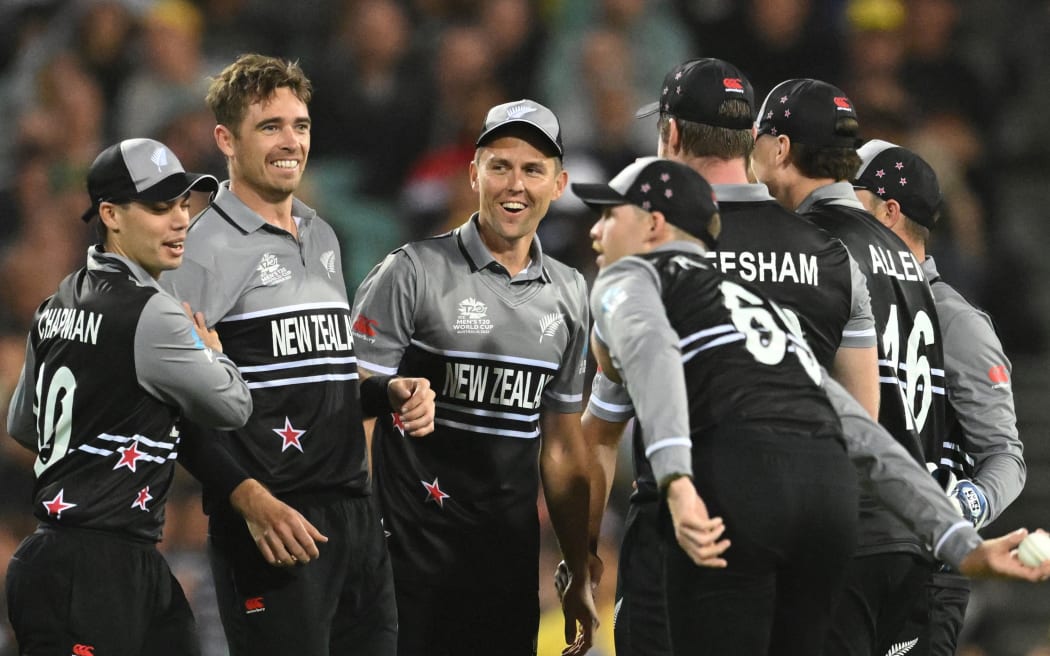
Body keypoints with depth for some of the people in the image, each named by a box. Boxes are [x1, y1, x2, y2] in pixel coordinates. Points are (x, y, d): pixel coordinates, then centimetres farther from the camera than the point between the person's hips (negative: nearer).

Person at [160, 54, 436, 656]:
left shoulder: (323, 239, 19)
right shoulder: (206, 250, -7)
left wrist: (391, 394, 8)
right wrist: (250, 500, -23)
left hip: (356, 514, 8)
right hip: (273, 524, -8)